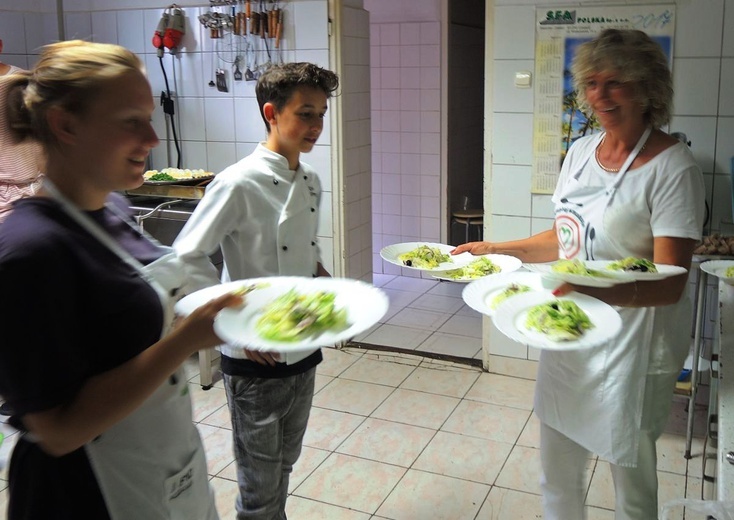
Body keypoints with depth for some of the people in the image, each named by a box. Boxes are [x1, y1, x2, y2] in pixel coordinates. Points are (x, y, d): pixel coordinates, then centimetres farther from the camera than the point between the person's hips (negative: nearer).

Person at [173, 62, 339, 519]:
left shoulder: (311, 181, 5)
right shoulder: (239, 184, -19)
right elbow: (187, 258, -19)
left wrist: (322, 276, 1)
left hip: (304, 350, 7)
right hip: (255, 361, -7)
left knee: (284, 465, 23)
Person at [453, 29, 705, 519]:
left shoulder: (673, 168, -16)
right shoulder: (581, 150, 5)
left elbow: (669, 285, -20)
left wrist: (594, 291, -37)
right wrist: (495, 250, 8)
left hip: (631, 347, -6)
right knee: (557, 476, 19)